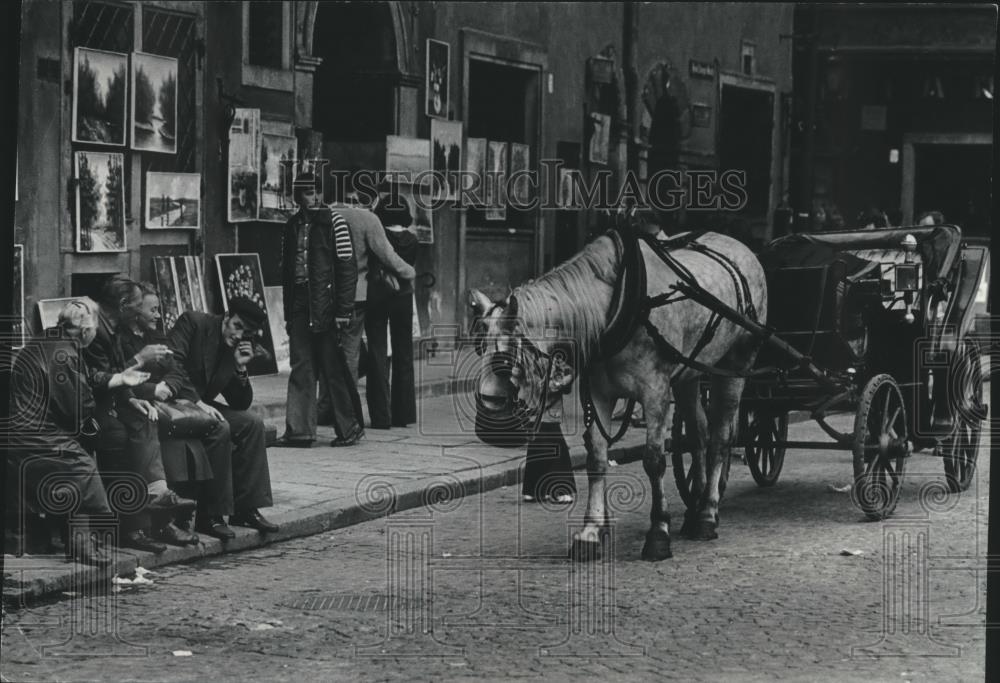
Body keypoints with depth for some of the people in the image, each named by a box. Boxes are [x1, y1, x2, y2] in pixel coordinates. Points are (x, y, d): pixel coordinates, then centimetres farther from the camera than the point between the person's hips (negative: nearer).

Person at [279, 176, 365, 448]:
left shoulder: (334, 223, -2)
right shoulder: (292, 226, 14)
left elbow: (347, 268, -5)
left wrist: (343, 312, -11)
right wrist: (288, 313, 13)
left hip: (326, 305, -5)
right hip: (299, 305, 5)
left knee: (333, 369, 0)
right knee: (301, 367, 0)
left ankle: (350, 426, 12)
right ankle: (299, 430, -2)